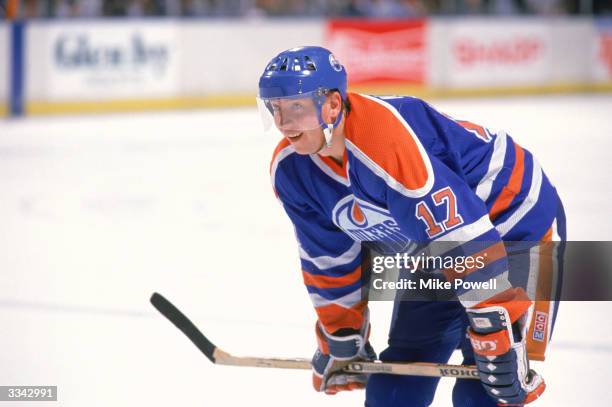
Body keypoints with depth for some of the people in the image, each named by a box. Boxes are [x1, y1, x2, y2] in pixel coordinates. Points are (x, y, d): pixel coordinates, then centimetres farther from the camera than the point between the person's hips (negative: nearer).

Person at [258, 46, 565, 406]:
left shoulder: (387, 138, -36)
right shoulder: (290, 170, -9)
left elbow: (465, 234, -36)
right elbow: (330, 262, 6)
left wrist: (497, 333, -35)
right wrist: (342, 342, 13)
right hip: (430, 256, 8)